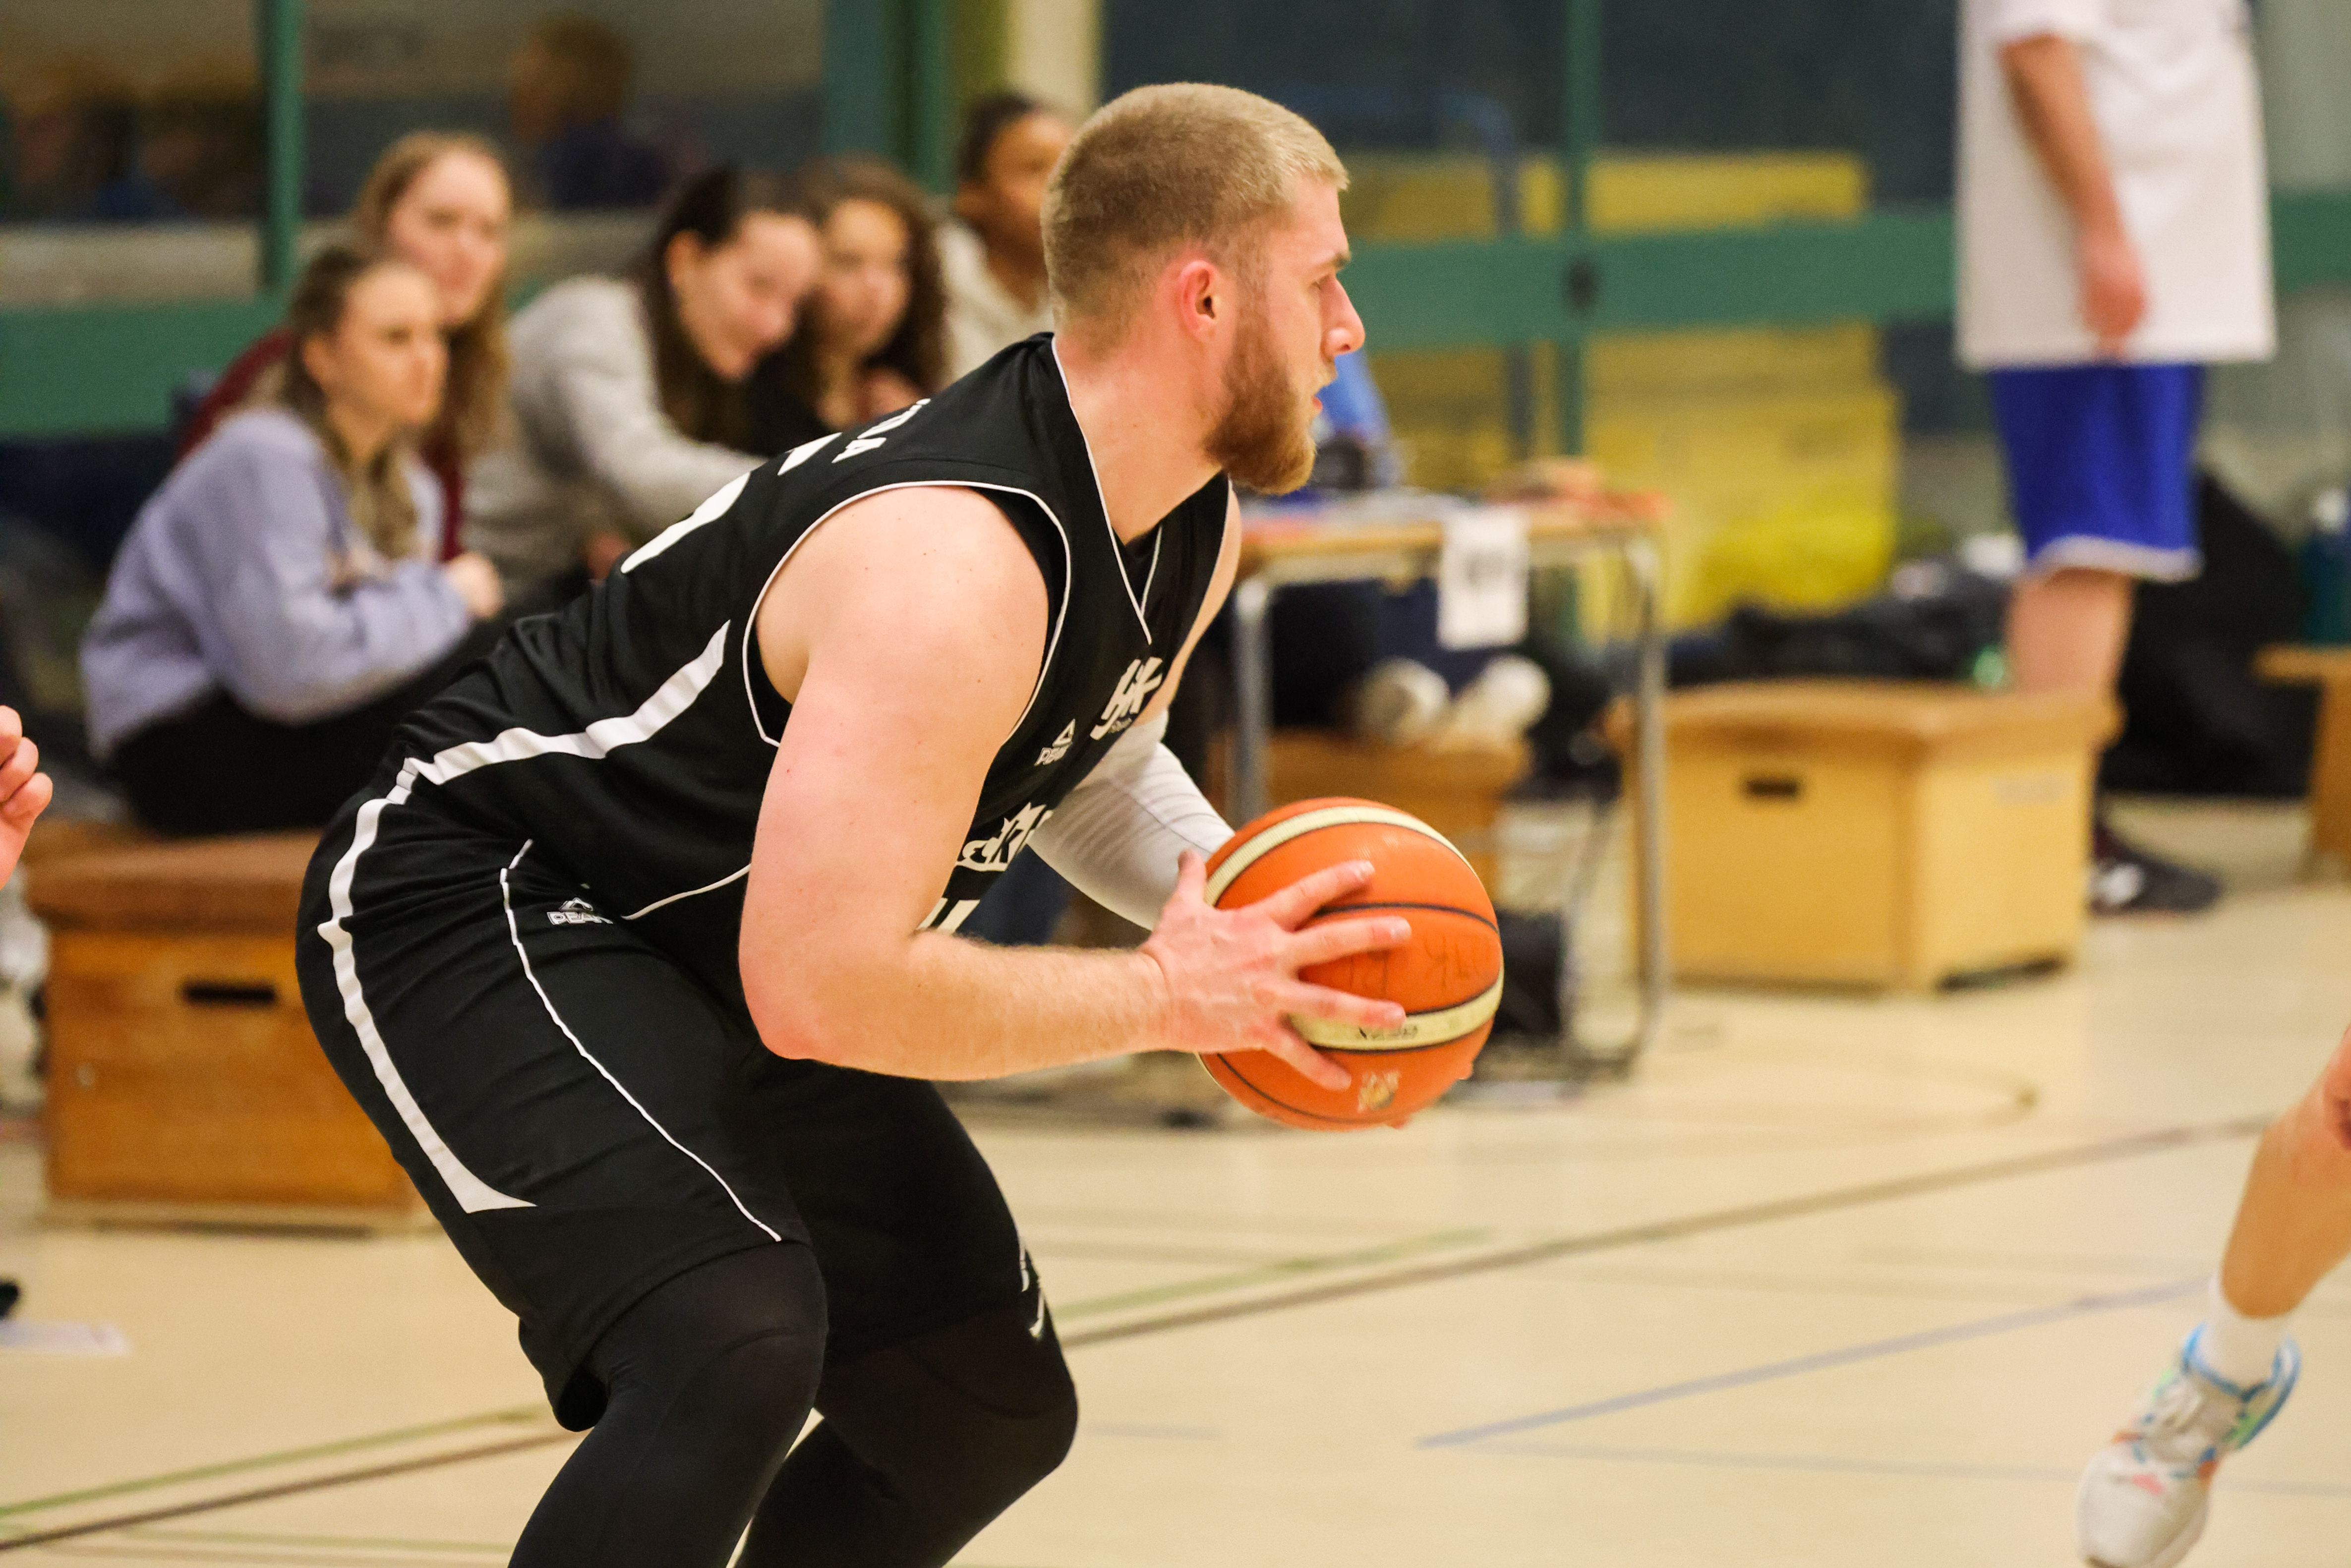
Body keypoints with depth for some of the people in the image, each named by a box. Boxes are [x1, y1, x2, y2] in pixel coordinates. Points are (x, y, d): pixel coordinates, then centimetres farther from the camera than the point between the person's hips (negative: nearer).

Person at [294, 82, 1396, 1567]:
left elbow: (1084, 760, 19)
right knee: (737, 1347, -32)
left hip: (714, 944, 10)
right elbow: (823, 986, -37)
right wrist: (1161, 998, -27)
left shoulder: (1194, 528, -2)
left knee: (993, 1403, 13)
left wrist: (1237, 902, -2)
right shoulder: (953, 565, -33)